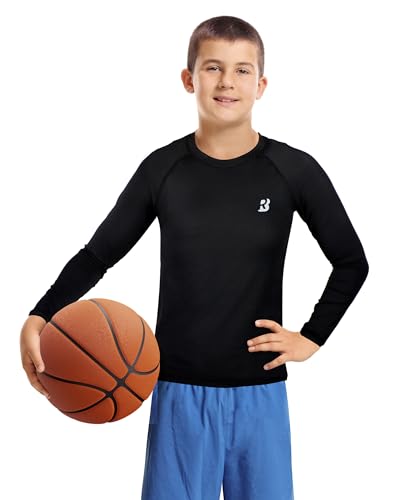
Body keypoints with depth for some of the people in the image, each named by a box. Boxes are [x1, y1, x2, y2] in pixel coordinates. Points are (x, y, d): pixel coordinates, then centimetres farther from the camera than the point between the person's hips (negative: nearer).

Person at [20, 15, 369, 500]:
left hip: (260, 392, 0)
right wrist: (39, 318, -10)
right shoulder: (162, 169, -2)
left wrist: (312, 337, 1)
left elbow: (352, 263, 8)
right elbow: (97, 255, 4)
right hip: (179, 391, 0)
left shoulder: (295, 170, -3)